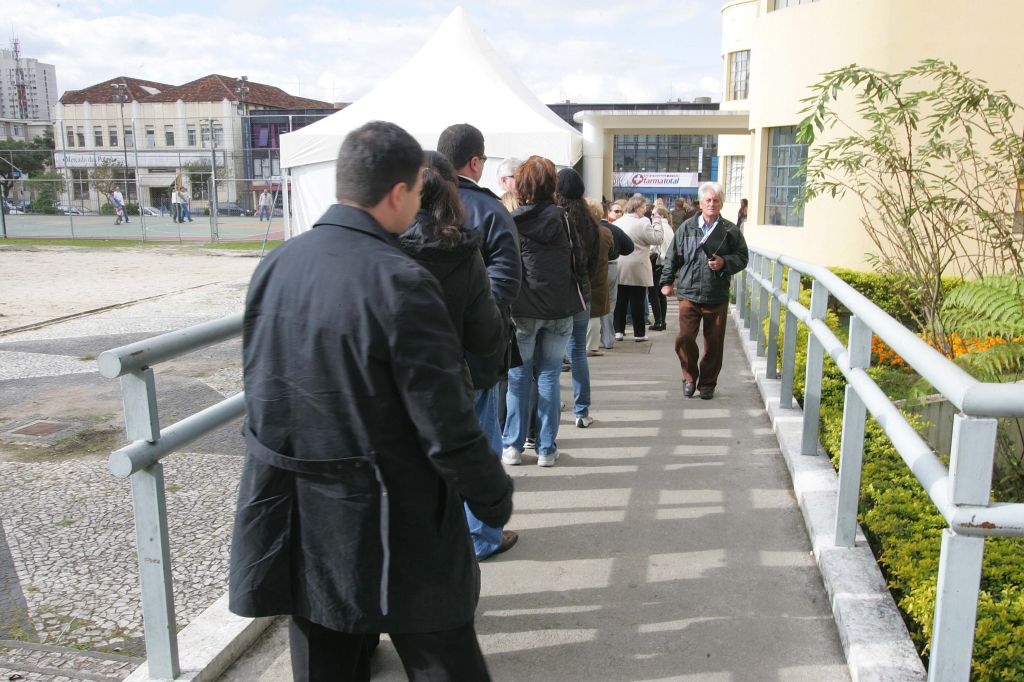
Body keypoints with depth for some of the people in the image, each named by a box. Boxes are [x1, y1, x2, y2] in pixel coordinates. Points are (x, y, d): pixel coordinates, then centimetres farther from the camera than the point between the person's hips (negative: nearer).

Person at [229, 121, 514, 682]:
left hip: (295, 522, 6)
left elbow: (259, 389, 9)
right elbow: (447, 429, -19)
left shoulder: (274, 266, -1)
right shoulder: (401, 284, -21)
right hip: (392, 531, -6)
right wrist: (495, 497, -3)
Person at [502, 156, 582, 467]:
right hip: (560, 309, 2)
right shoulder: (562, 217, -2)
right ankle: (546, 448, 12)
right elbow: (578, 262, 2)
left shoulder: (511, 222, -7)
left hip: (523, 309, -2)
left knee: (518, 376, 10)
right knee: (549, 376, 9)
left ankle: (513, 445, 14)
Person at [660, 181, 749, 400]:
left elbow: (742, 257, 4)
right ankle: (690, 377, 18)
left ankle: (707, 384, 22)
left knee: (714, 343, 6)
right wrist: (667, 281, 8)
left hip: (717, 297, 1)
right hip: (689, 294, 0)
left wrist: (724, 263, -14)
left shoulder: (731, 231, 3)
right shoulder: (686, 228, 4)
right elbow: (672, 257, 9)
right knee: (684, 338, -7)